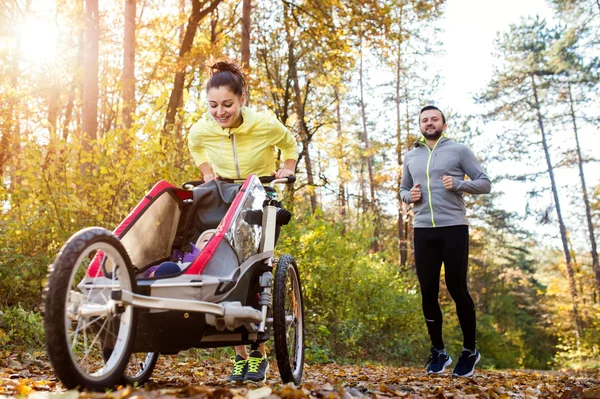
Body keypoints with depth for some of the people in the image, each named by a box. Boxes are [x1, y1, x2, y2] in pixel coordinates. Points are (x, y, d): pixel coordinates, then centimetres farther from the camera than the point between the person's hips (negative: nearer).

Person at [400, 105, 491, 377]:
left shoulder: (459, 151, 3)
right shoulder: (411, 157, 15)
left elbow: (485, 184, 2)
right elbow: (403, 190, 24)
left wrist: (458, 184, -16)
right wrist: (409, 196, 1)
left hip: (454, 228, -4)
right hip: (423, 231, 4)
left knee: (457, 288, -3)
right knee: (428, 292, 5)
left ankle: (469, 350, 15)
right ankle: (438, 351, 19)